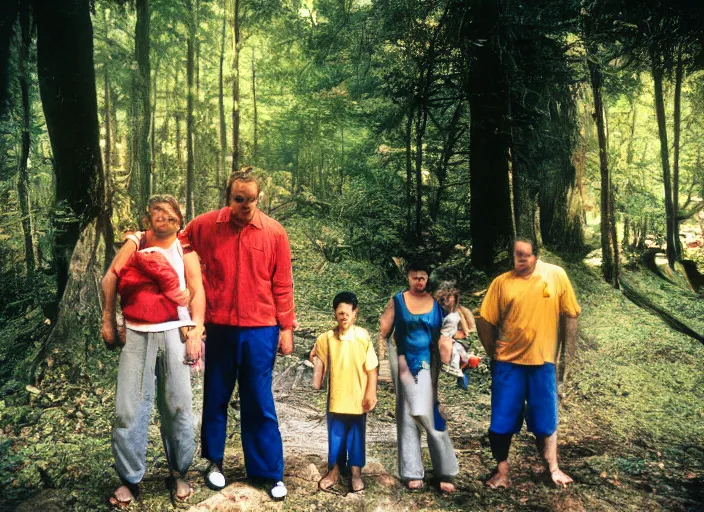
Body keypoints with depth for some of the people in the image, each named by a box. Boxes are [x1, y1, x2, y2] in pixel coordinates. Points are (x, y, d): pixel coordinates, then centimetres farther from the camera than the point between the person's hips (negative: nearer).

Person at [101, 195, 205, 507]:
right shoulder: (135, 242, 10)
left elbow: (197, 291, 0)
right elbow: (110, 277, 10)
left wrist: (196, 331, -8)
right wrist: (108, 321, 7)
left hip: (173, 332, -1)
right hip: (136, 335, 1)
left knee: (177, 406, 3)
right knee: (129, 407, 0)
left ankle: (179, 474, 19)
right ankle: (129, 479, 14)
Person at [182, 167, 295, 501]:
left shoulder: (274, 232, -3)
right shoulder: (204, 226, -3)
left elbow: (282, 285, 0)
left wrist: (286, 327, -1)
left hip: (260, 330, -1)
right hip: (219, 327, 1)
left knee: (259, 403, 8)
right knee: (216, 397, 15)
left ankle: (269, 472, 21)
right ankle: (214, 462, 34)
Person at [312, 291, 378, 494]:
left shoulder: (363, 336, -12)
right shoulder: (327, 338, -7)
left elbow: (371, 368, -8)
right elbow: (320, 361, 8)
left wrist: (371, 393, -8)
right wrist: (317, 379, -5)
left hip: (358, 397, -1)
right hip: (336, 397, 2)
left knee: (356, 436, 12)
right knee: (335, 435, 14)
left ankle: (356, 473, 26)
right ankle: (334, 471, 30)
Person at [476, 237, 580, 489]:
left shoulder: (556, 275, -4)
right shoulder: (501, 282, -4)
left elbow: (570, 316, 1)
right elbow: (485, 320, 0)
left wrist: (568, 357, 1)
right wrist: (493, 353, 0)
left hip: (542, 361, 0)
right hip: (507, 362, 0)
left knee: (545, 420, 14)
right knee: (502, 420, 7)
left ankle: (553, 468, 32)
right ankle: (501, 471, 23)